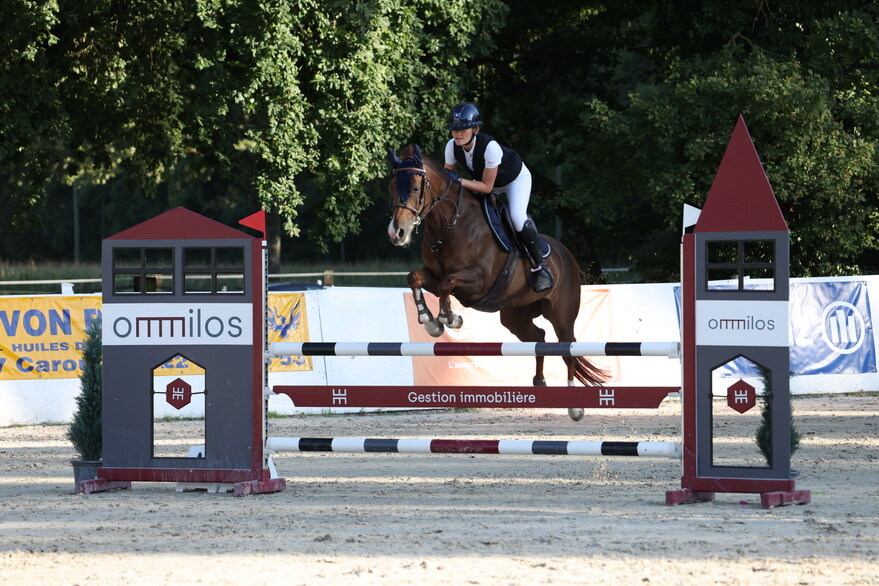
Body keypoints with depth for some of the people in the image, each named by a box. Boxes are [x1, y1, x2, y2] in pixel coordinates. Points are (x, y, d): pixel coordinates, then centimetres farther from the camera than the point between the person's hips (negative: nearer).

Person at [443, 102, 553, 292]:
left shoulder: (490, 147, -41)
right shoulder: (452, 147, -24)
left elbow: (487, 187, -34)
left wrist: (459, 181, -43)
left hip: (516, 178, -7)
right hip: (484, 178, 7)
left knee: (517, 217, -27)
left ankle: (540, 267, -11)